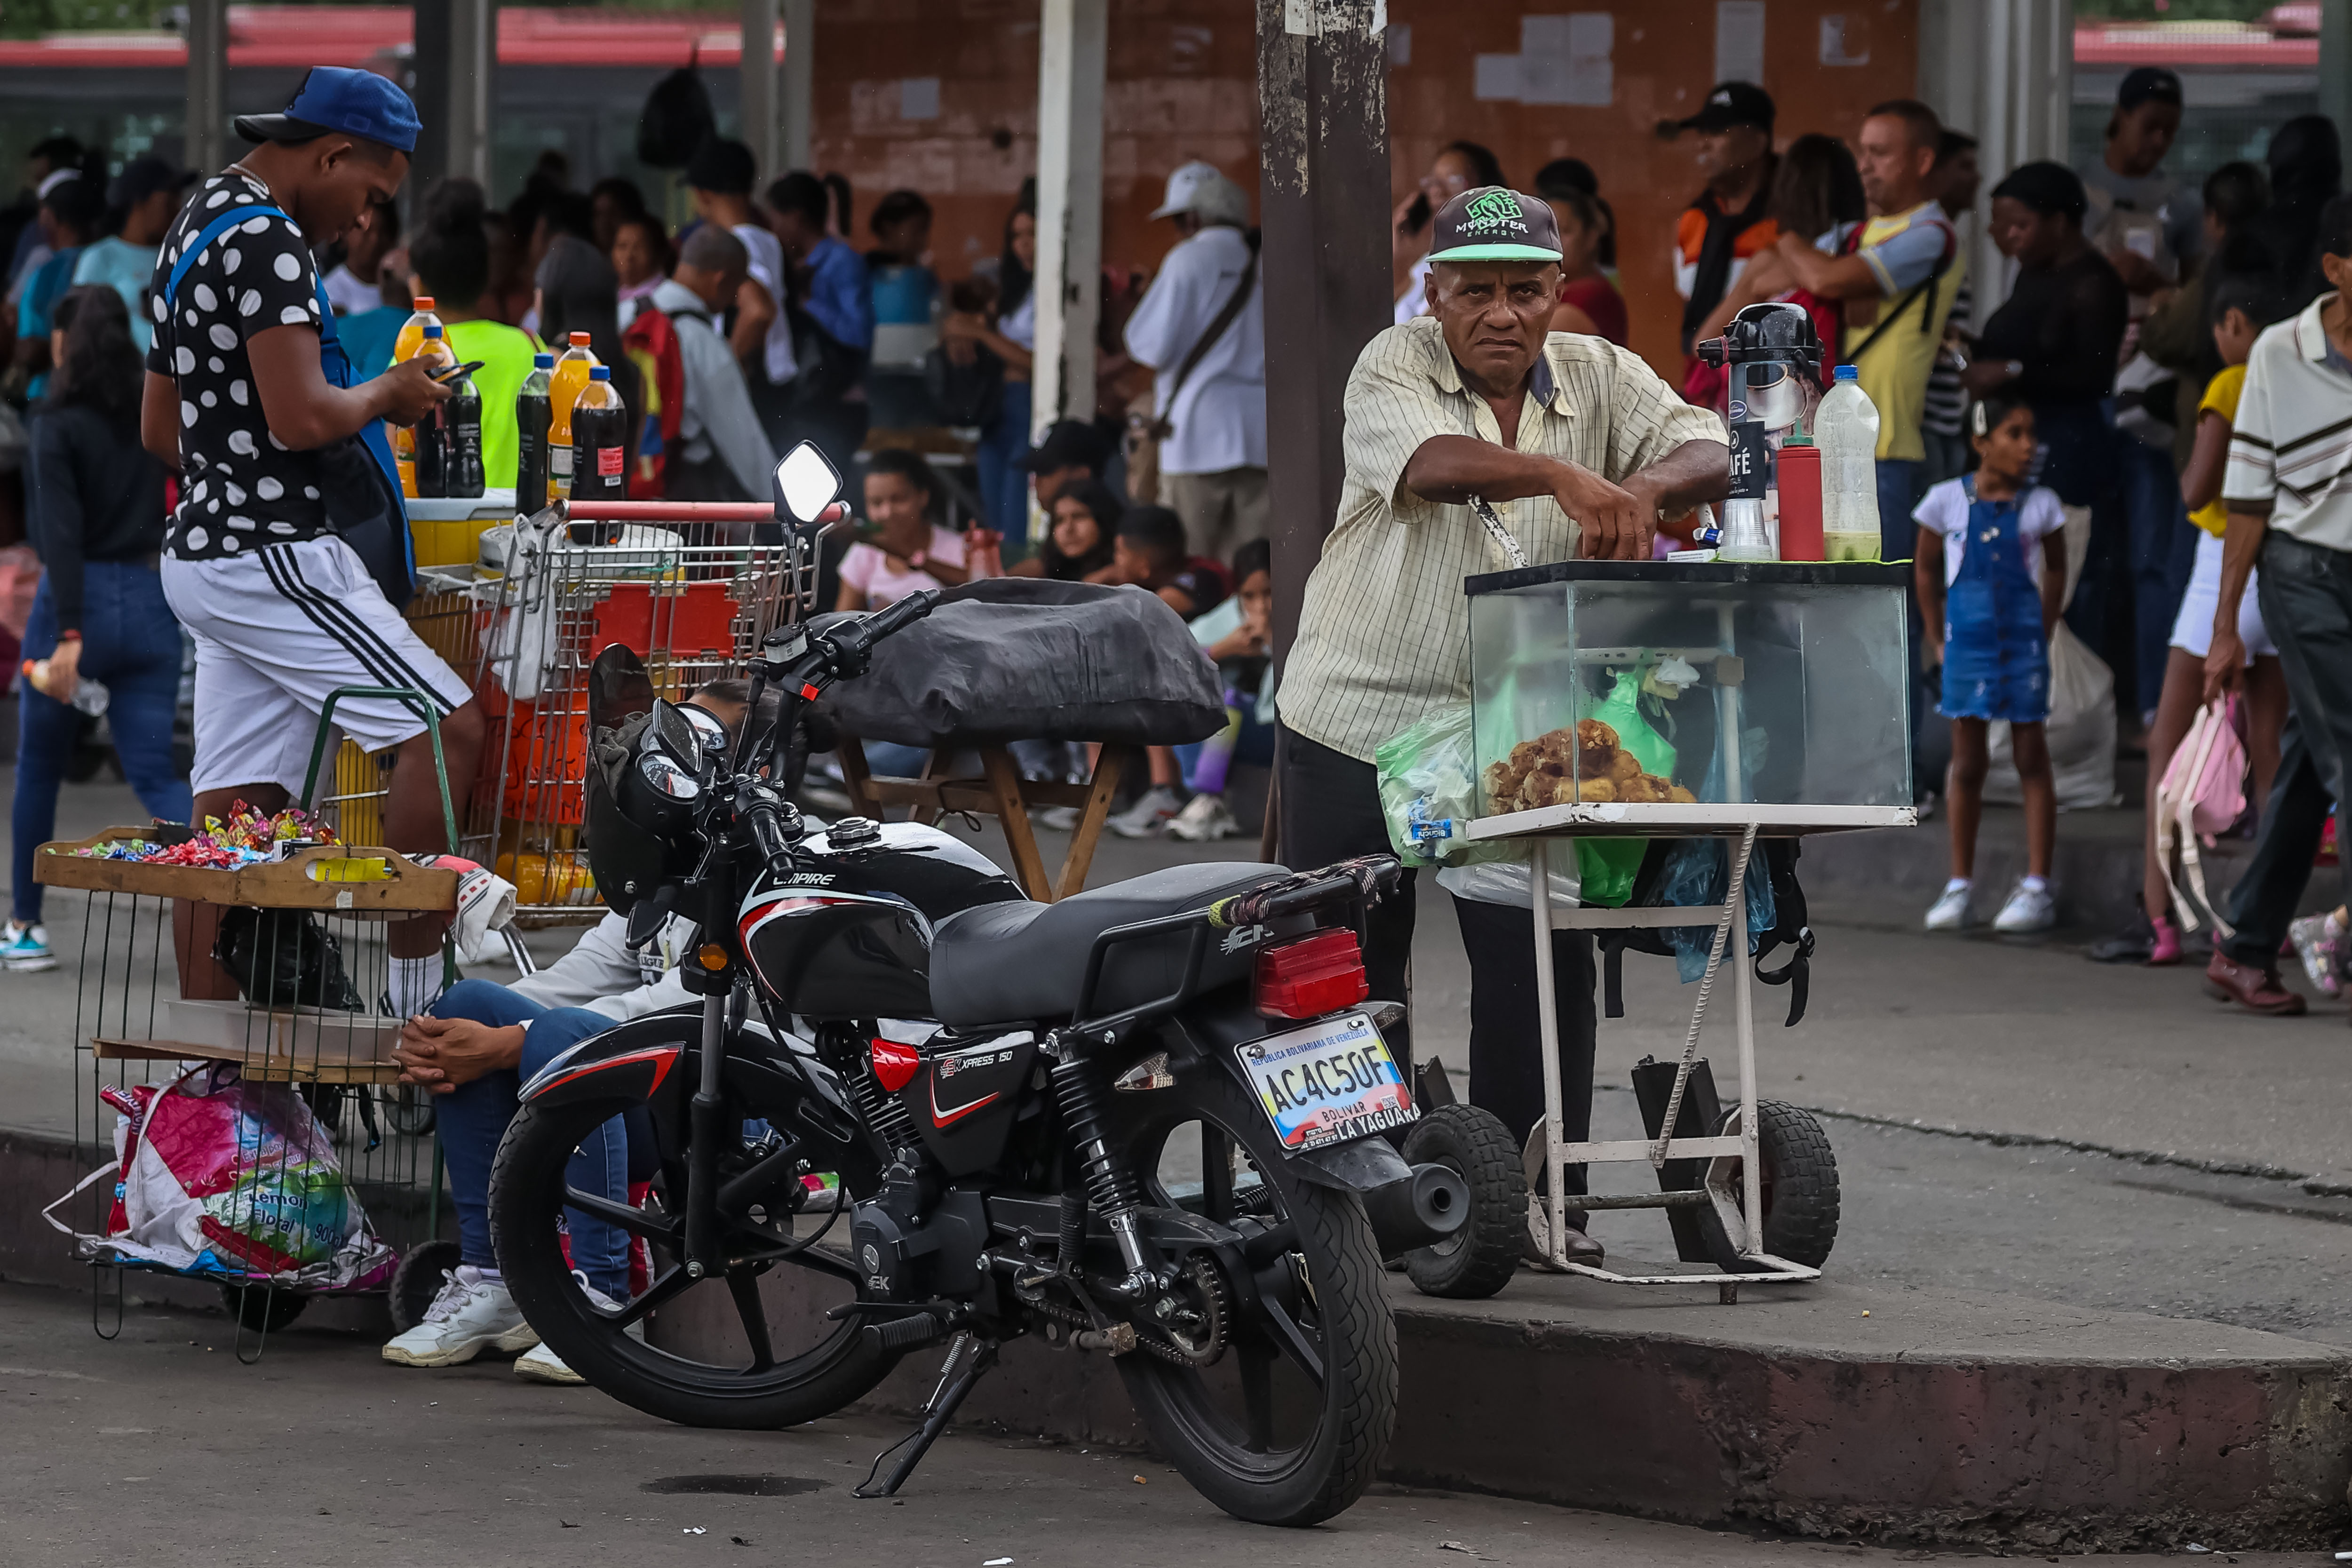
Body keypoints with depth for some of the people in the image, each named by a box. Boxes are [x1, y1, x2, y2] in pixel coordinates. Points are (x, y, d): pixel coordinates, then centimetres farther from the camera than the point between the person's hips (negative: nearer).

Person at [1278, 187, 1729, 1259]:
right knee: (1350, 969, 4)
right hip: (1358, 718, -2)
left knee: (1543, 965, -3)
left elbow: (1711, 454, -11)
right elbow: (1431, 464, -29)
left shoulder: (1599, 379, 4)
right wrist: (1560, 475, -47)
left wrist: (1640, 493, -34)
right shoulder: (1393, 369, -7)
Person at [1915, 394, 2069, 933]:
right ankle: (1960, 885, 13)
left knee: (2032, 760, 1)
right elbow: (1925, 568, 10)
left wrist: (2044, 632, 7)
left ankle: (2037, 888, 4)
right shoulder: (1949, 500, -1)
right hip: (1968, 646, 0)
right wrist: (1937, 640, 8)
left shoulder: (2040, 505, -1)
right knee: (1967, 763, 4)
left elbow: (2056, 570, 13)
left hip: (2023, 646, 0)